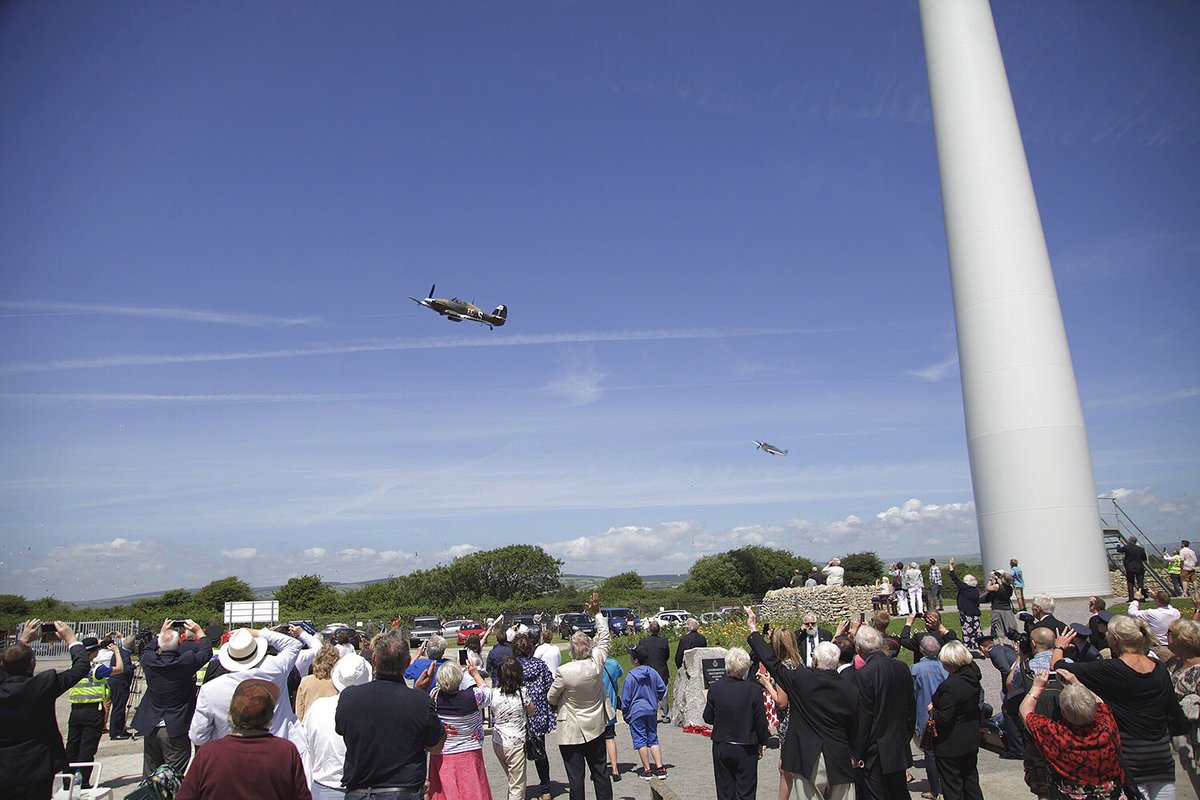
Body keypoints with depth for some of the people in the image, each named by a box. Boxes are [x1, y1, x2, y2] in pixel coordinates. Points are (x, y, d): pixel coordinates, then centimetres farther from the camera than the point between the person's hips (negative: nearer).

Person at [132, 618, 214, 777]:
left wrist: (162, 632, 23)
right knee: (174, 778, 1)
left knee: (150, 776, 19)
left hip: (150, 729, 5)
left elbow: (147, 650, 18)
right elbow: (207, 651, 0)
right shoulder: (186, 662, -18)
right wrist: (198, 631, 10)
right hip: (175, 731, -5)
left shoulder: (149, 661, -7)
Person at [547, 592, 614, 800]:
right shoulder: (597, 663, -13)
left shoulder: (564, 671, -22)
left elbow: (551, 698, -6)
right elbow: (604, 637, 6)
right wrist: (597, 613, 12)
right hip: (596, 728, 5)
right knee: (600, 772, 16)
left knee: (575, 777, 5)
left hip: (572, 732, -4)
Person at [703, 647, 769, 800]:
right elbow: (761, 721, -8)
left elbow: (708, 718, -3)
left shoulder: (715, 688, -11)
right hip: (746, 749, -2)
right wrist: (761, 743, 8)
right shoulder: (754, 690, -16)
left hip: (721, 748, 2)